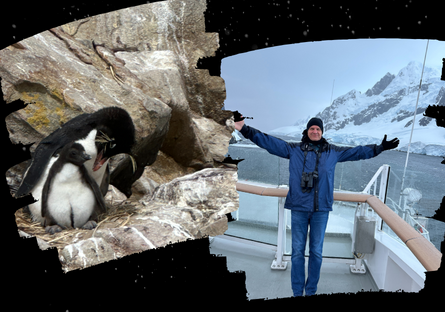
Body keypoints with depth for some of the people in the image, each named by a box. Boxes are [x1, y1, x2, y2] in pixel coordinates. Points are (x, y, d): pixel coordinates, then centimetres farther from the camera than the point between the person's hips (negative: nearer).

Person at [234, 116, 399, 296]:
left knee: (316, 252, 11)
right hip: (299, 208, -2)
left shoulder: (333, 152, 10)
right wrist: (246, 130, -13)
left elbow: (358, 152, 18)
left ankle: (311, 291, 28)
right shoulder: (293, 149, 2)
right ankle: (297, 292, 22)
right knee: (297, 251, 6)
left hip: (321, 209, 2)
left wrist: (380, 148, 15)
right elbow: (269, 142, -5)